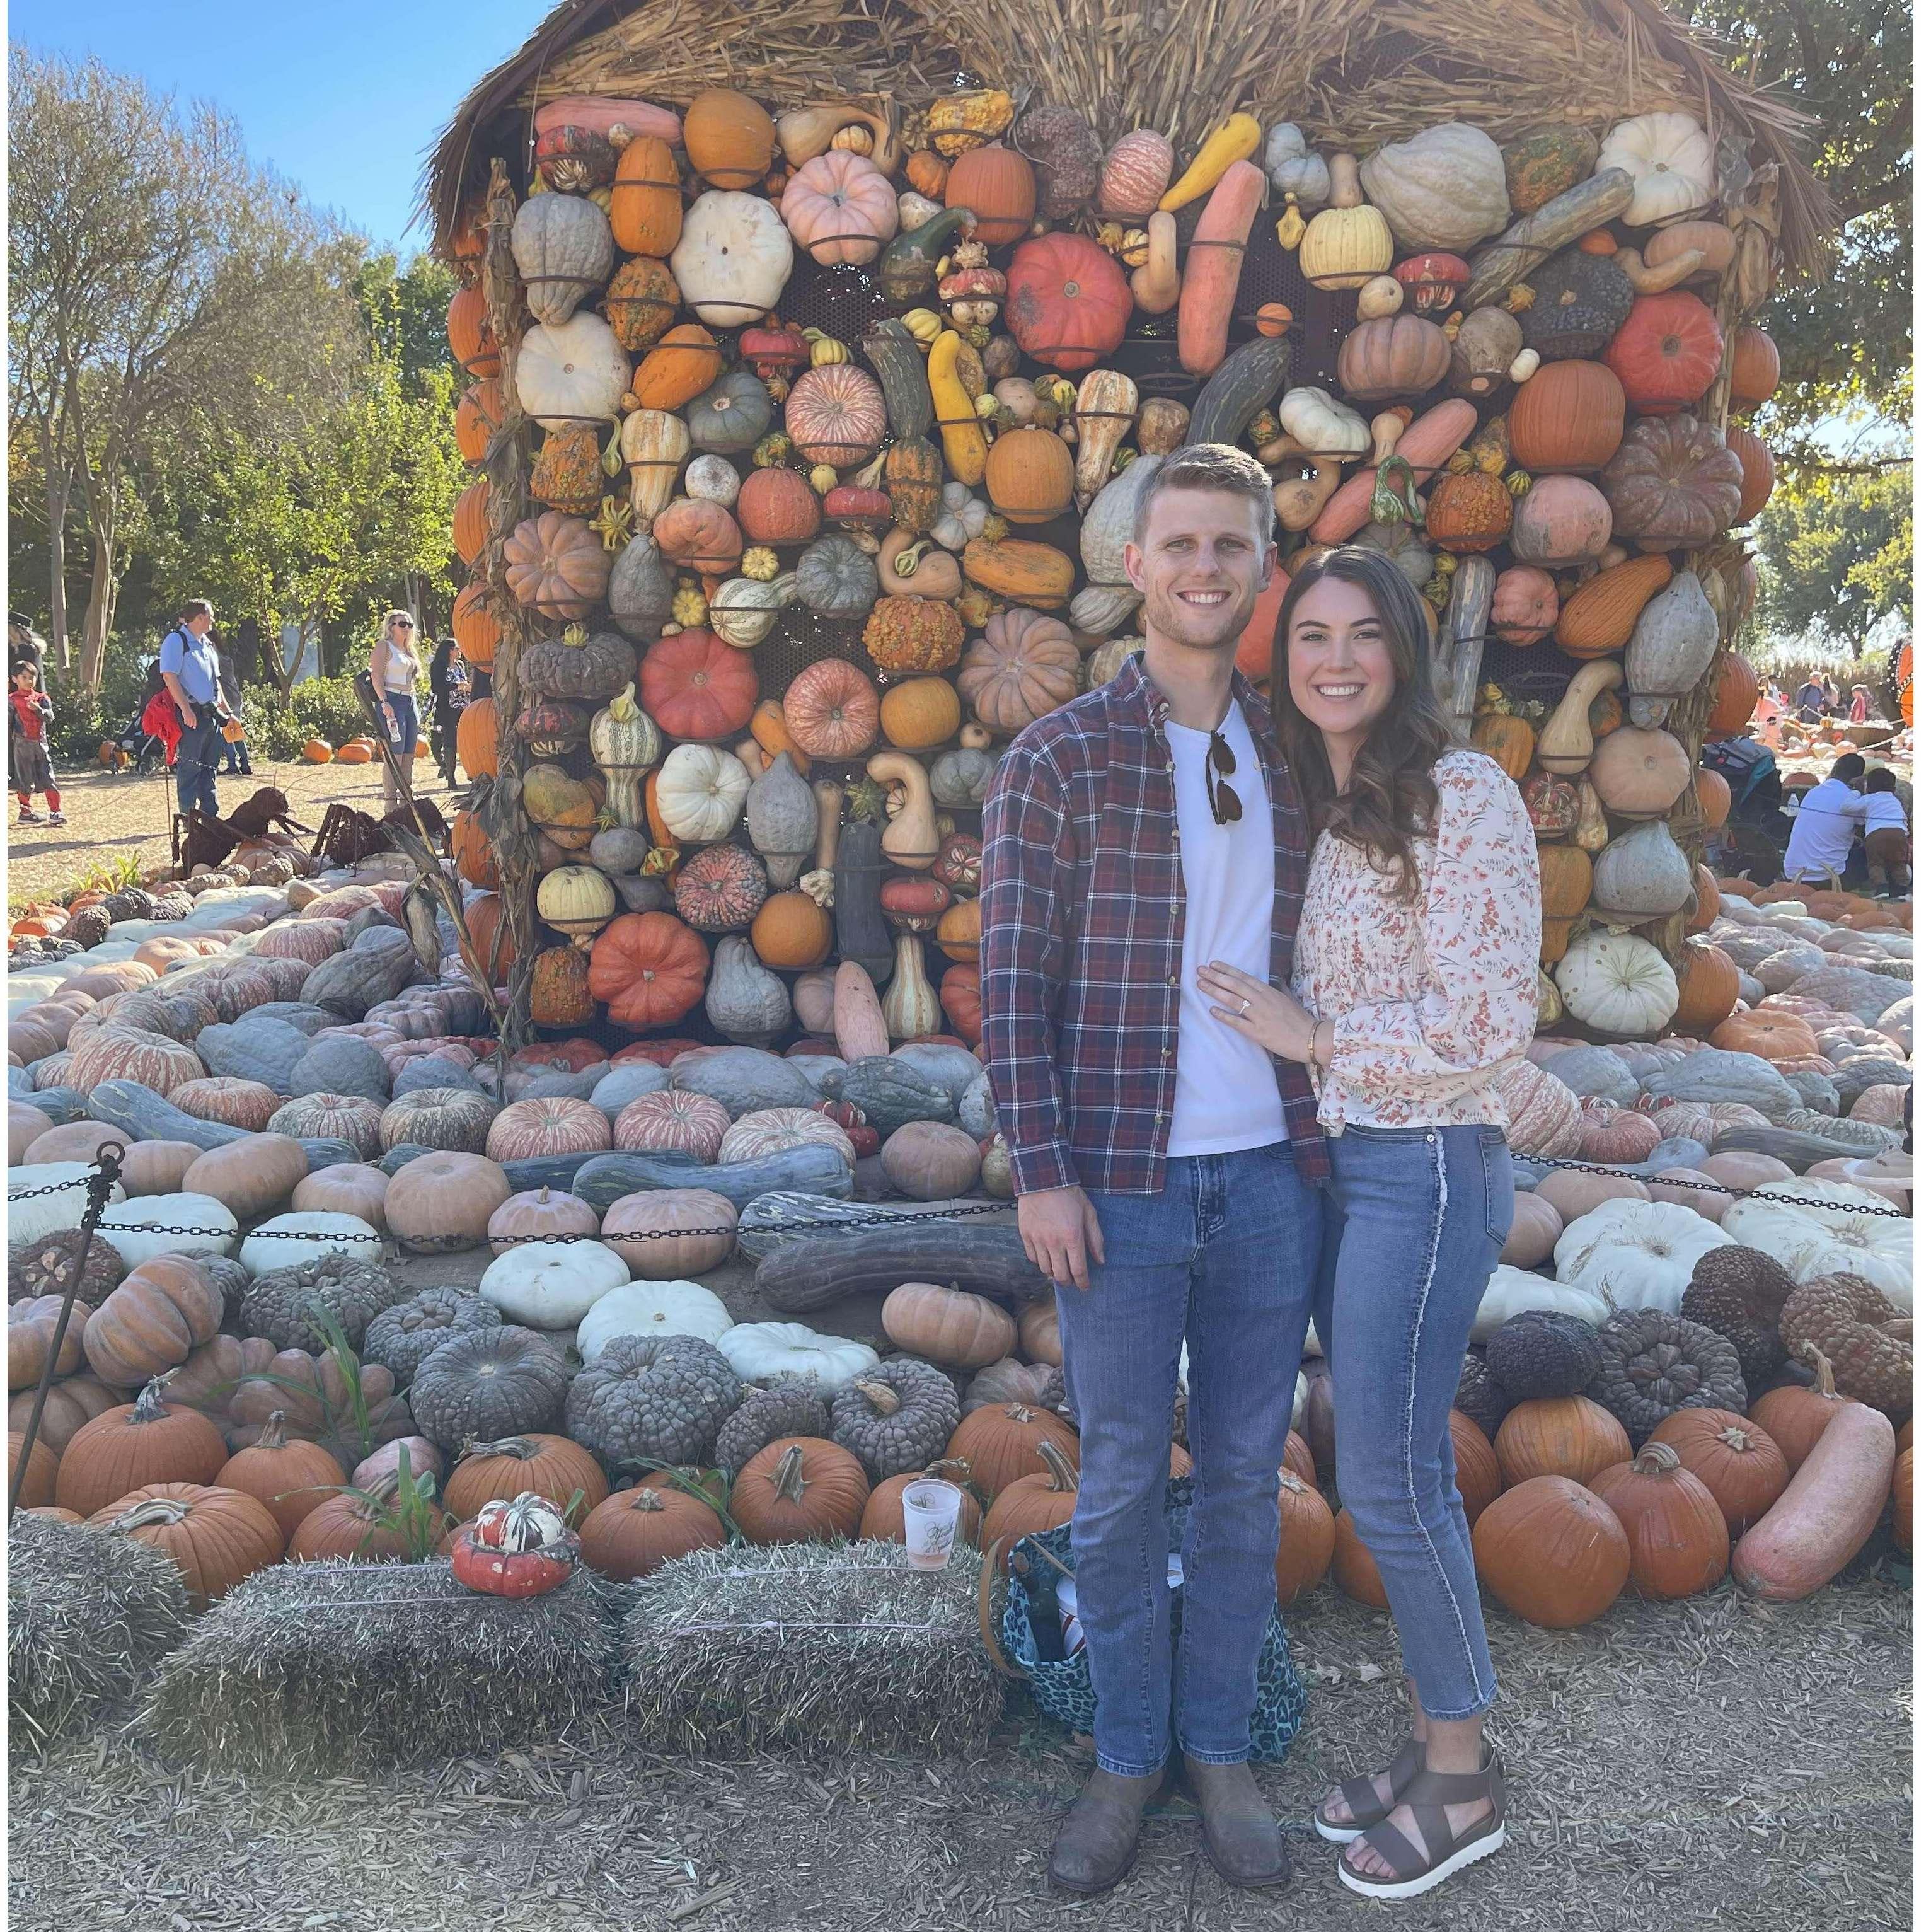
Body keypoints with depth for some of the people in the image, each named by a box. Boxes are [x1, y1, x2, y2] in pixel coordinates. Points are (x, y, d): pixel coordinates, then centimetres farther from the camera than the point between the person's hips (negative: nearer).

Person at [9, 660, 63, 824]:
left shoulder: (42, 698, 8)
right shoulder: (12, 700, 1)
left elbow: (50, 717, -6)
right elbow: (8, 726, 3)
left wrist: (38, 710, -25)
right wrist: (8, 748, 0)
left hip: (40, 743, 2)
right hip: (22, 744, -2)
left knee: (49, 778, -2)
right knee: (25, 779, 2)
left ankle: (55, 812, 2)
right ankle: (26, 812, 14)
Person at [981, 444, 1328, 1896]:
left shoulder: (1292, 758, 7)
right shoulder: (1056, 760, -5)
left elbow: (1316, 962, 15)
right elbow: (1015, 983, -6)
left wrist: (1338, 1141, 11)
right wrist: (1041, 1174, -12)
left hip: (1272, 1175, 3)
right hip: (1122, 1178, -3)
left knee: (1245, 1473, 12)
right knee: (1122, 1479, 8)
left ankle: (1220, 1748, 29)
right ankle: (1127, 1757, 27)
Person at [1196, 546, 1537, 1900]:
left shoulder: (1466, 796, -13)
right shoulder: (1323, 811, 11)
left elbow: (1489, 1023, -18)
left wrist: (1313, 1038, -14)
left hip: (1426, 1171, -7)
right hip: (1336, 1164, 8)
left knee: (1391, 1478, -1)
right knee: (1389, 1473, 14)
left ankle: (1463, 1780, 18)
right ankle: (1440, 1731, 30)